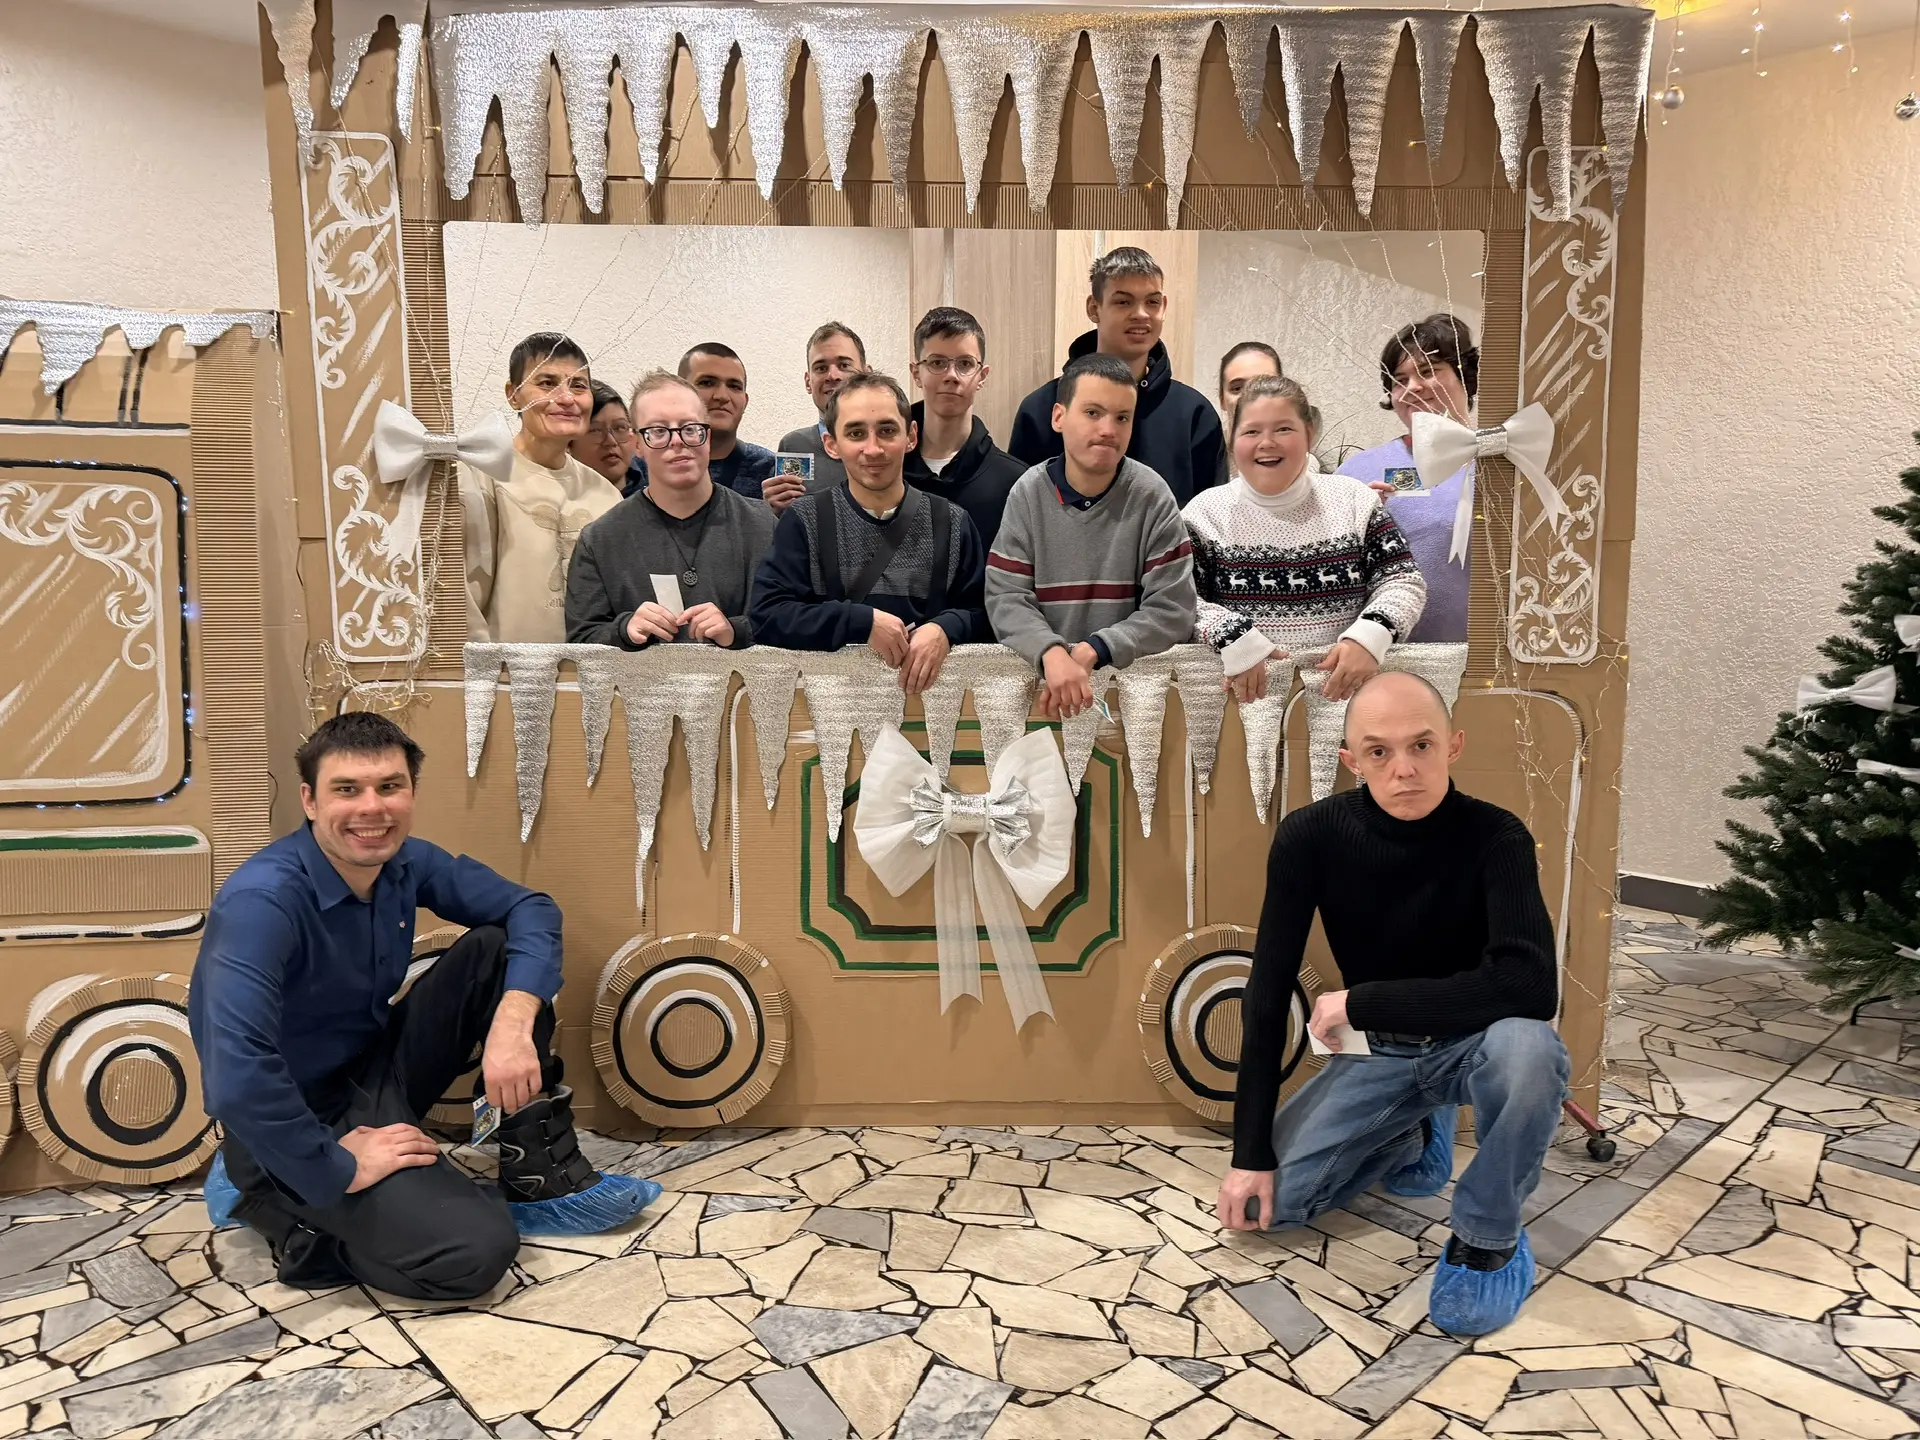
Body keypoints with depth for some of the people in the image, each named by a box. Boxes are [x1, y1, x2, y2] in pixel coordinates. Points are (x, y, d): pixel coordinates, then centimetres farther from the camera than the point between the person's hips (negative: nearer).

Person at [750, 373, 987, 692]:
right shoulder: (803, 520, 4)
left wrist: (945, 630, -15)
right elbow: (766, 616, -7)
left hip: (928, 688, 1)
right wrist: (864, 622, -16)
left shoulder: (952, 523, 9)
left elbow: (982, 611, 7)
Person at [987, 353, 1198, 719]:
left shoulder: (1152, 497, -3)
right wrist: (1052, 654, -25)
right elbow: (1006, 598, -5)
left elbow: (1172, 609, -6)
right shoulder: (1028, 493, 0)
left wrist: (1091, 652, -20)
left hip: (1132, 674, -1)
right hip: (1039, 672, 2)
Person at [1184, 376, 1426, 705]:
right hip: (1245, 691, -1)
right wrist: (1233, 640, -18)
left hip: (1343, 686, 1)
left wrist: (1369, 637, -12)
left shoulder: (1354, 501, 9)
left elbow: (1403, 580, 7)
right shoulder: (1205, 513, 5)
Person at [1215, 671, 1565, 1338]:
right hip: (1376, 1051, 3)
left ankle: (1489, 1239, -10)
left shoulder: (1495, 836, -22)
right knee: (1266, 1199, -10)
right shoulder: (1311, 835, -16)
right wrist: (1251, 1152, -13)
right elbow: (1268, 993, -13)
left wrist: (1358, 1003, -29)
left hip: (1473, 1042, -3)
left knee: (1526, 1047, -38)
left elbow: (1529, 987, -36)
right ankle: (1415, 1138, 19)